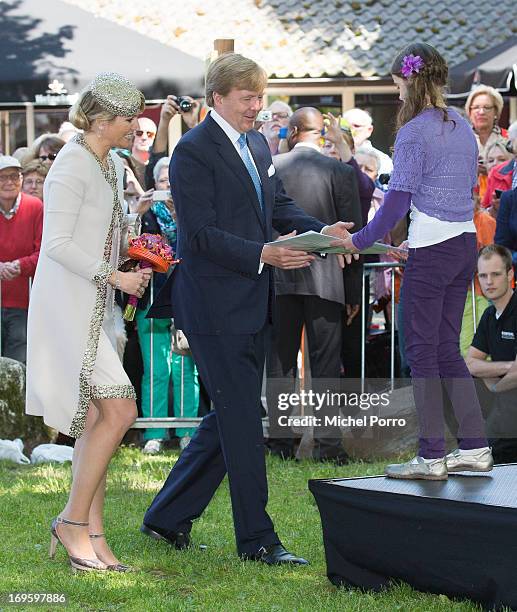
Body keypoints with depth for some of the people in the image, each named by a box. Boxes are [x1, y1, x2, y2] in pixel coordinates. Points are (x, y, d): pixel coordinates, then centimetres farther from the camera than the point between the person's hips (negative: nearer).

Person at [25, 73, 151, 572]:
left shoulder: (112, 165, 15)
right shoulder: (72, 166, -14)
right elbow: (57, 244, -19)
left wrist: (132, 270, 11)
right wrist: (115, 277, -17)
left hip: (96, 307, 9)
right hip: (67, 305, -9)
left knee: (96, 420, 6)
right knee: (119, 410, -15)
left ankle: (91, 535, 8)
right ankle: (74, 521, -7)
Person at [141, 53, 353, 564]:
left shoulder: (258, 145, 15)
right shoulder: (194, 151, -12)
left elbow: (280, 207, 17)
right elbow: (201, 234, -18)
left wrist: (321, 231, -2)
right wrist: (262, 254, -28)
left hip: (252, 305, 9)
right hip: (215, 305, -9)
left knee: (232, 417, 13)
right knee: (241, 419, -5)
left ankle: (168, 516, 24)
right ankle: (256, 538, 2)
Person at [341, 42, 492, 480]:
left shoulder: (415, 131, -12)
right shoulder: (463, 127, 12)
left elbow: (399, 198, -15)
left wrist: (361, 241, -8)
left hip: (431, 249, -8)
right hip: (466, 243, 8)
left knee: (423, 350, 0)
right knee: (448, 348, 14)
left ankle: (432, 457, 1)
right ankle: (475, 448, 11)